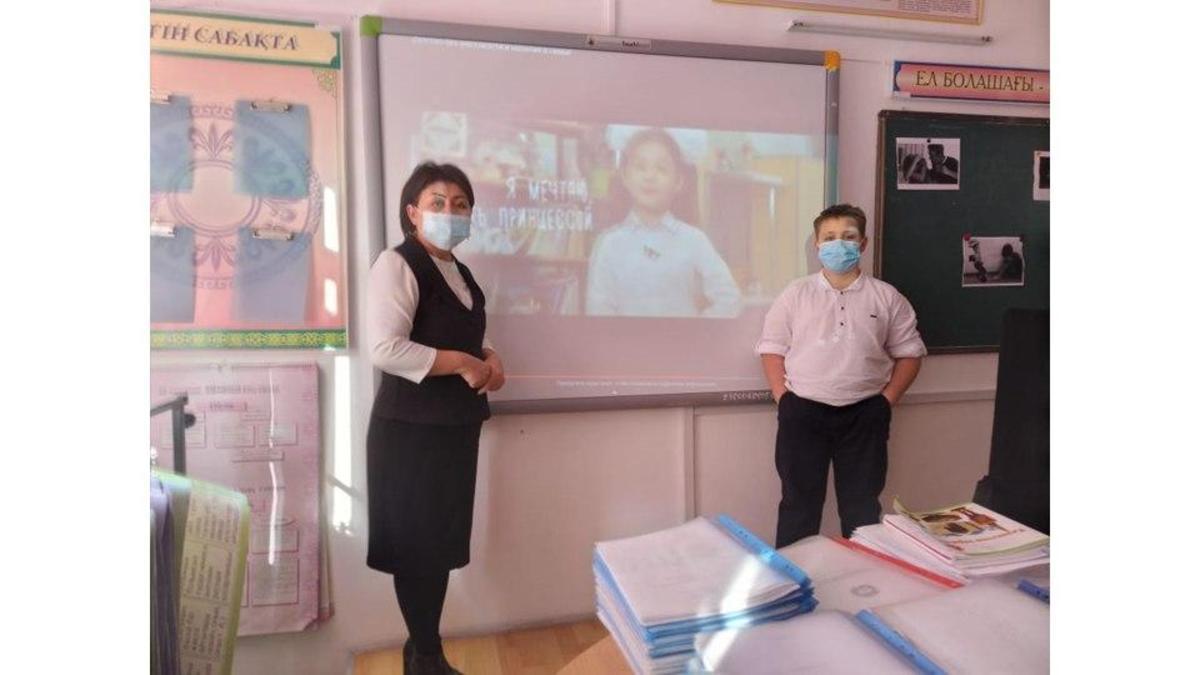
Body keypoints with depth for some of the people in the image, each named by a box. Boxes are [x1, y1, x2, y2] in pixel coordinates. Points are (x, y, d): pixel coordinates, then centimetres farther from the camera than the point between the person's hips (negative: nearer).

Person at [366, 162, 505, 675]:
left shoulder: (458, 272, 13)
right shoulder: (397, 264, -12)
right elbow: (384, 349, -24)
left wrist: (489, 358, 3)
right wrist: (463, 364, -19)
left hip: (456, 424, 8)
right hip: (411, 427, -8)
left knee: (442, 541, 15)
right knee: (416, 542, 4)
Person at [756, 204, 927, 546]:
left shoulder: (887, 297, 5)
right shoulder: (795, 293, 3)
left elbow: (908, 353, 9)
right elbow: (772, 348, 4)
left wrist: (886, 400, -1)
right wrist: (783, 398, -5)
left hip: (864, 415, 1)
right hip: (803, 412, -1)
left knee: (862, 506, 11)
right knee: (799, 502, 7)